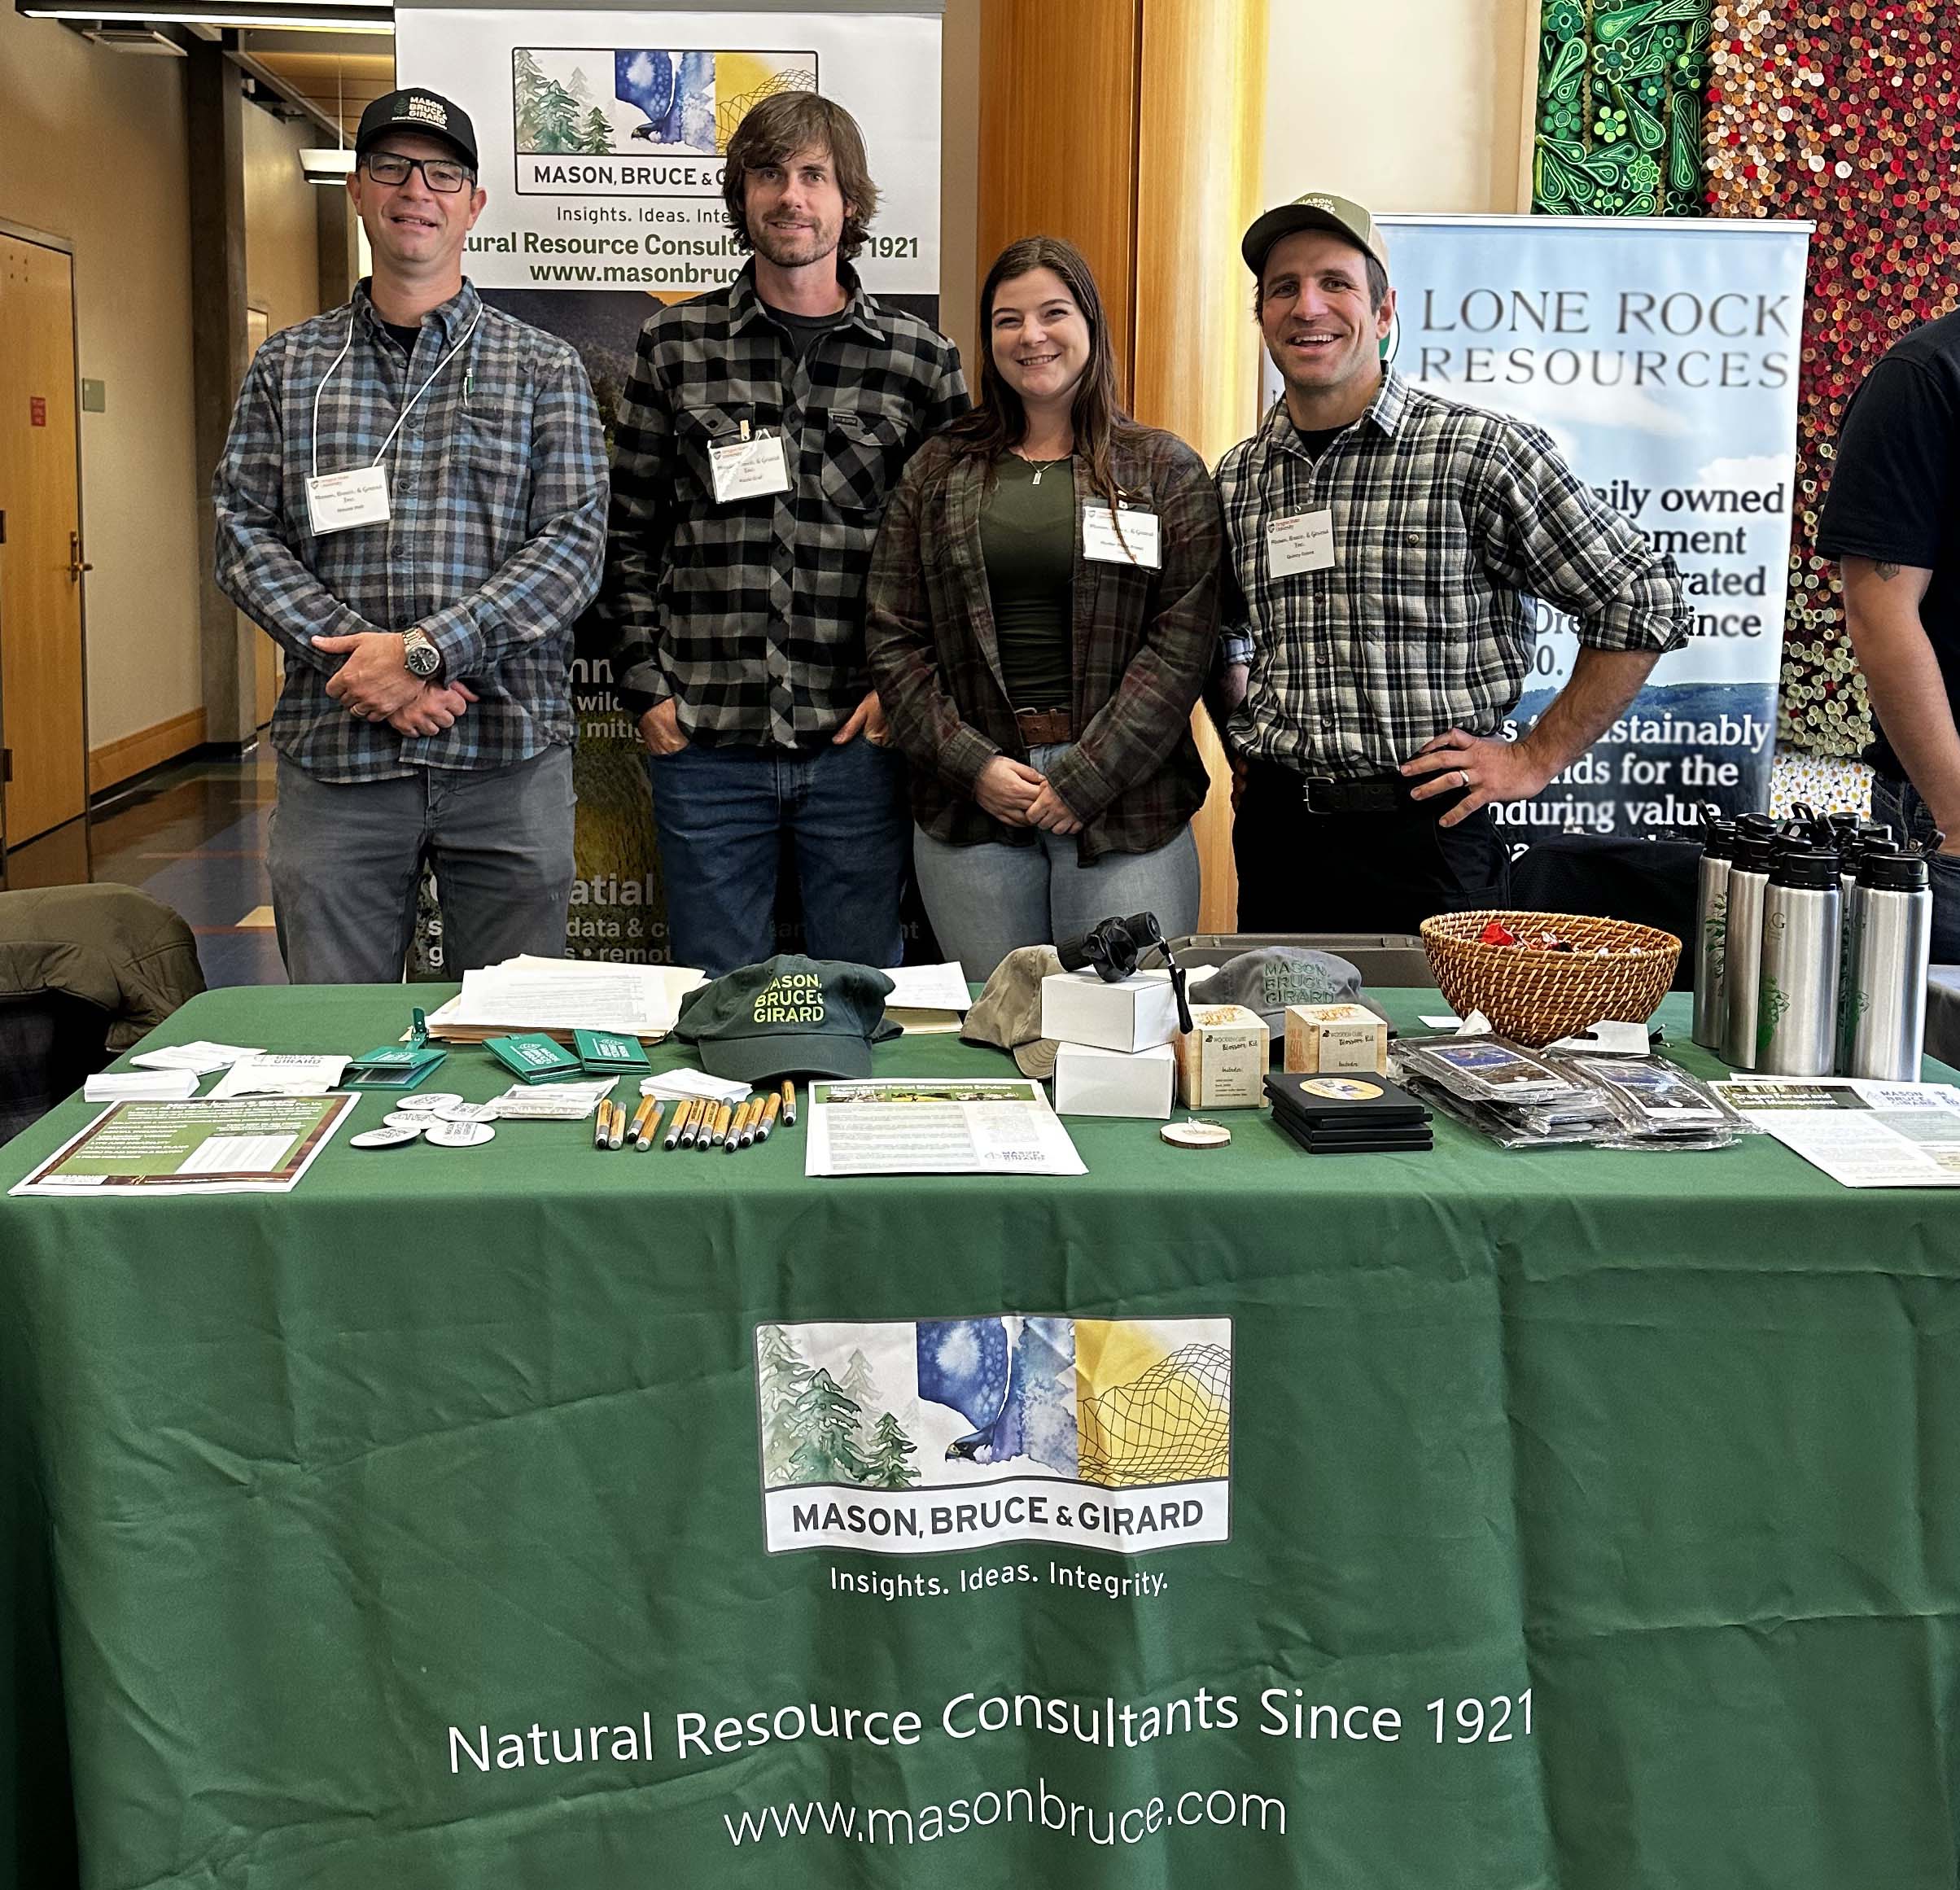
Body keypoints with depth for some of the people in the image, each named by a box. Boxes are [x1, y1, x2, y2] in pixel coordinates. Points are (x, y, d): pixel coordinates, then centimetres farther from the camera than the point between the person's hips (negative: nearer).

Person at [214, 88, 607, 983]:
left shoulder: (543, 368, 6)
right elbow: (245, 536, 5)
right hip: (332, 757, 1)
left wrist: (424, 650, -15)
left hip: (507, 751, -1)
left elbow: (573, 546, -4)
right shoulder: (287, 366, 12)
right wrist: (358, 657, -12)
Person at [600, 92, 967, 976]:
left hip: (857, 742, 0)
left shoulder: (919, 359, 4)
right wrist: (646, 687, 0)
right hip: (704, 743, 0)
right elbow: (629, 534, 8)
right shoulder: (676, 346, 5)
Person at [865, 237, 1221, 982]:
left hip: (1124, 803, -2)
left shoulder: (1166, 471, 4)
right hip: (969, 806, 2)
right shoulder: (939, 470, 11)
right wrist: (972, 765, -6)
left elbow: (1183, 641, -4)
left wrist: (1086, 778, -12)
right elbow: (892, 637, 6)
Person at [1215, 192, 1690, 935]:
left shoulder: (1478, 450, -8)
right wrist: (1246, 737, 10)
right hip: (1275, 835, 4)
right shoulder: (1236, 479, 7)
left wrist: (1535, 759, -4)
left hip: (1424, 838, -4)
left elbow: (1643, 602, -5)